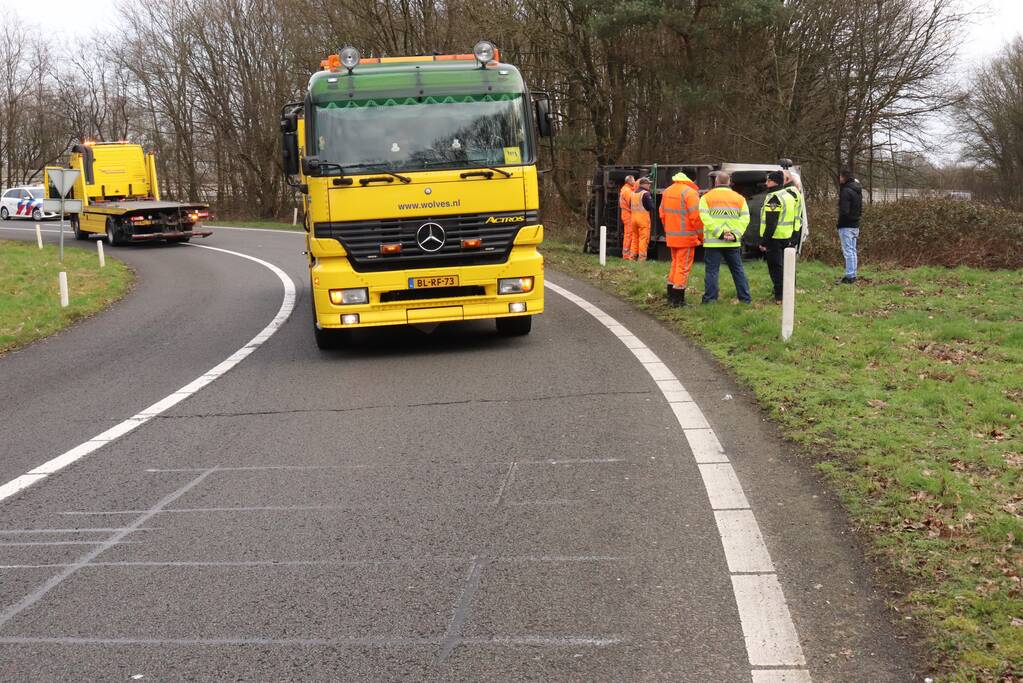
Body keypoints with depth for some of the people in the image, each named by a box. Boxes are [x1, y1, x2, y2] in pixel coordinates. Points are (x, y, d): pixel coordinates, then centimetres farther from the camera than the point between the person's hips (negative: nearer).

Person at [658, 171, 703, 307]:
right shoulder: (690, 192, -14)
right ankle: (678, 300, 1)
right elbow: (696, 217, -17)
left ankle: (671, 297, 23)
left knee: (675, 265, 19)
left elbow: (662, 214, 15)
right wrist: (701, 235, -6)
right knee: (683, 267, -1)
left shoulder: (666, 192, 9)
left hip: (671, 236, 7)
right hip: (686, 237, -7)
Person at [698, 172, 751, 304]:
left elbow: (705, 218, -13)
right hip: (733, 243, 3)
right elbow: (745, 219, -2)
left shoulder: (706, 197, 1)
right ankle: (745, 298, 16)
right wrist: (735, 235, -9)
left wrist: (720, 233, -14)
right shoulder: (739, 198, 9)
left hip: (713, 242, -3)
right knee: (738, 270, 12)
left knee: (712, 271, 1)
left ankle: (710, 300, 0)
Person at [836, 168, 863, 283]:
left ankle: (849, 276, -4)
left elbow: (844, 211, -22)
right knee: (852, 251, 14)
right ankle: (852, 275, 19)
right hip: (855, 225, 9)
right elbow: (860, 210, 17)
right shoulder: (858, 190, 13)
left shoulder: (846, 191, -17)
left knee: (848, 251, -6)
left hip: (846, 226, -9)